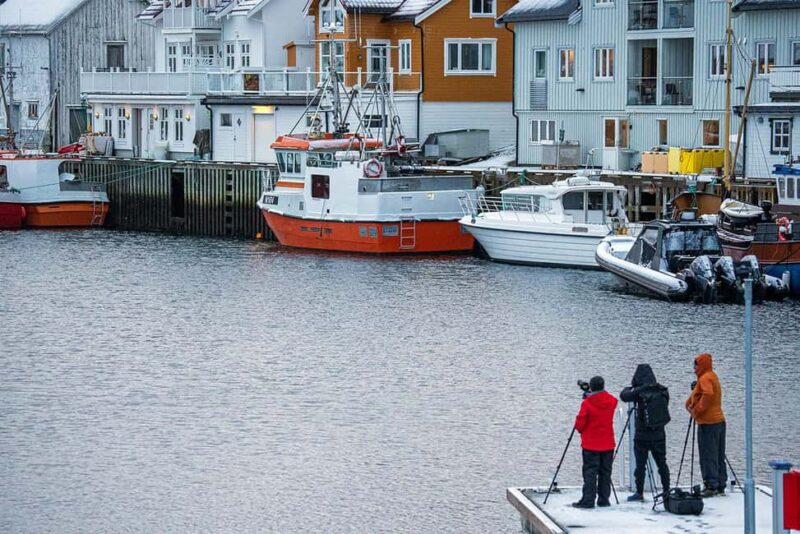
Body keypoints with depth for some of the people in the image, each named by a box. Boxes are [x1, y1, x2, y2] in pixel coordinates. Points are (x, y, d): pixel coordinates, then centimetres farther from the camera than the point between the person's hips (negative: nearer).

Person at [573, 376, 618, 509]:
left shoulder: (587, 403, -15)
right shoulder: (611, 401, -3)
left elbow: (579, 424, -10)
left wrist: (581, 431, 12)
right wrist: (589, 397, 14)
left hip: (590, 444, -4)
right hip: (608, 444, 4)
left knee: (590, 473, -1)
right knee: (605, 472, 11)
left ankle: (588, 500, -5)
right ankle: (604, 499, 13)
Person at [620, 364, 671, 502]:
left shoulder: (640, 392, -15)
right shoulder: (662, 391, -2)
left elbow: (624, 396, -6)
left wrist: (630, 388, 15)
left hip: (642, 435, -4)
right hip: (659, 434, 4)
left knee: (640, 464, 2)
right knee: (662, 462, 13)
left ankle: (639, 493, 2)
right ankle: (666, 491, 15)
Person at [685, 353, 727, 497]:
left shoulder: (705, 378, -12)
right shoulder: (713, 376, 18)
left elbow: (708, 394, -28)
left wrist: (697, 410, -17)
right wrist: (691, 402, 6)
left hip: (708, 423, -10)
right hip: (719, 420, 10)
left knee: (708, 456, -8)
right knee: (719, 456, 11)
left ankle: (711, 486, -10)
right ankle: (720, 486, 14)